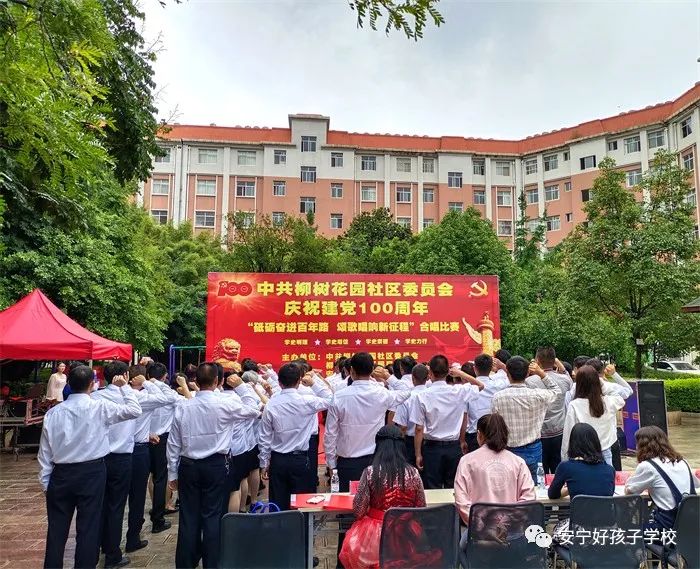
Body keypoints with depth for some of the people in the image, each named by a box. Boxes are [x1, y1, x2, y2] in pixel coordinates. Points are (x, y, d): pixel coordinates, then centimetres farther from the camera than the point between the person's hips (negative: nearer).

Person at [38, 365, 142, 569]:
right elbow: (134, 410, -6)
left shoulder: (53, 412, -1)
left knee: (57, 528, 14)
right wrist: (124, 386, 5)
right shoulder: (100, 407, -11)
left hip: (60, 474, 3)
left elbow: (45, 451, 3)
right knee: (88, 527, 7)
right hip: (92, 473, -3)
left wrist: (45, 482, 12)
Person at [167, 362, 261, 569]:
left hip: (188, 466, 2)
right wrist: (241, 386, 8)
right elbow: (253, 410, 2)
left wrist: (172, 473, 12)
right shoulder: (225, 404, -13)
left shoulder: (183, 408, -4)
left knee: (188, 517, 10)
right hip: (215, 466, -2)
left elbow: (173, 444, 2)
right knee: (212, 517, 6)